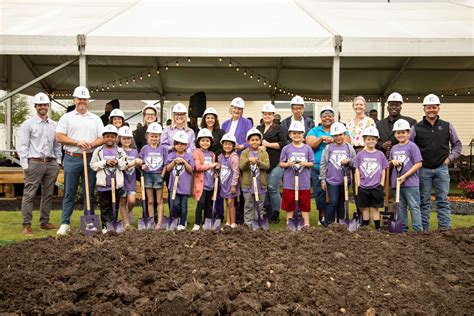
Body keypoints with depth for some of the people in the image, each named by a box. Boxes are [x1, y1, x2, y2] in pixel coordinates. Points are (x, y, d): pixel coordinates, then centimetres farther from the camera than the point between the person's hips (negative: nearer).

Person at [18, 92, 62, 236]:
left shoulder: (54, 125, 14)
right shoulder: (28, 124, 0)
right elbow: (23, 146, -3)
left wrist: (58, 162, 11)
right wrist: (25, 165, -9)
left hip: (51, 163, 5)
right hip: (35, 163, -5)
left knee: (48, 194, 9)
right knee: (29, 194, -4)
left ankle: (44, 222, 20)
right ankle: (27, 225, 1)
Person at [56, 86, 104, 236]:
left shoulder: (95, 119, 13)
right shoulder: (67, 117, 7)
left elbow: (102, 138, 7)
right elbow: (59, 137, -2)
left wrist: (91, 144, -12)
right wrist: (77, 142, -13)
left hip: (90, 159, 2)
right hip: (72, 159, -1)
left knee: (89, 193, 6)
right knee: (69, 193, 2)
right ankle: (65, 223, 7)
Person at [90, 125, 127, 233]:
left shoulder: (120, 151, 5)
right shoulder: (98, 150, 1)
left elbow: (124, 165, 2)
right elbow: (93, 165, -4)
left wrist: (117, 162, -15)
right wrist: (105, 162, -13)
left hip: (116, 183, 1)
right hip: (103, 184, -1)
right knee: (104, 206, 5)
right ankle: (105, 226, 13)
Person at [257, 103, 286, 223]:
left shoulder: (278, 128, 2)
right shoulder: (258, 128, 19)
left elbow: (283, 144, -7)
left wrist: (268, 144, -10)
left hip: (275, 163, -5)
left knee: (273, 188, -7)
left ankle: (276, 214, 5)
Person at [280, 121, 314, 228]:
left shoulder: (307, 148, 2)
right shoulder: (286, 148, 0)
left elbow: (312, 163, 6)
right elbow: (281, 164, 3)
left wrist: (305, 164, -14)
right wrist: (288, 164, -16)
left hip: (304, 182, 0)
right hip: (289, 182, 0)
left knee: (305, 205, 9)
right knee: (289, 205, 8)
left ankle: (306, 224, 19)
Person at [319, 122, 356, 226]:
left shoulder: (349, 147, 3)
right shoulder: (328, 148, -1)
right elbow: (323, 164, 0)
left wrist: (348, 161, -15)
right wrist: (322, 179, -2)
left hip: (345, 180, 2)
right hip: (331, 180, -2)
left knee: (341, 202, 12)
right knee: (333, 202, -8)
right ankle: (328, 222, 4)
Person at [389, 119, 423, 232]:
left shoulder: (412, 146, -6)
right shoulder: (394, 148, 13)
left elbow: (418, 164, -10)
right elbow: (390, 162, 24)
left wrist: (405, 176, -15)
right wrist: (393, 161, -2)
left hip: (410, 182, -6)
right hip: (397, 182, 6)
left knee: (414, 206, -3)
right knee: (401, 207, 12)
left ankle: (418, 229, 1)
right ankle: (403, 228, 20)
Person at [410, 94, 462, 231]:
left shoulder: (447, 126, 6)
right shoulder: (416, 128, 1)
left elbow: (457, 144, 14)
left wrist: (450, 158, 2)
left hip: (441, 168, 1)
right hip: (423, 169, -1)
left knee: (443, 200, 5)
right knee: (424, 201, 6)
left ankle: (445, 228, 11)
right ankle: (424, 228, 13)